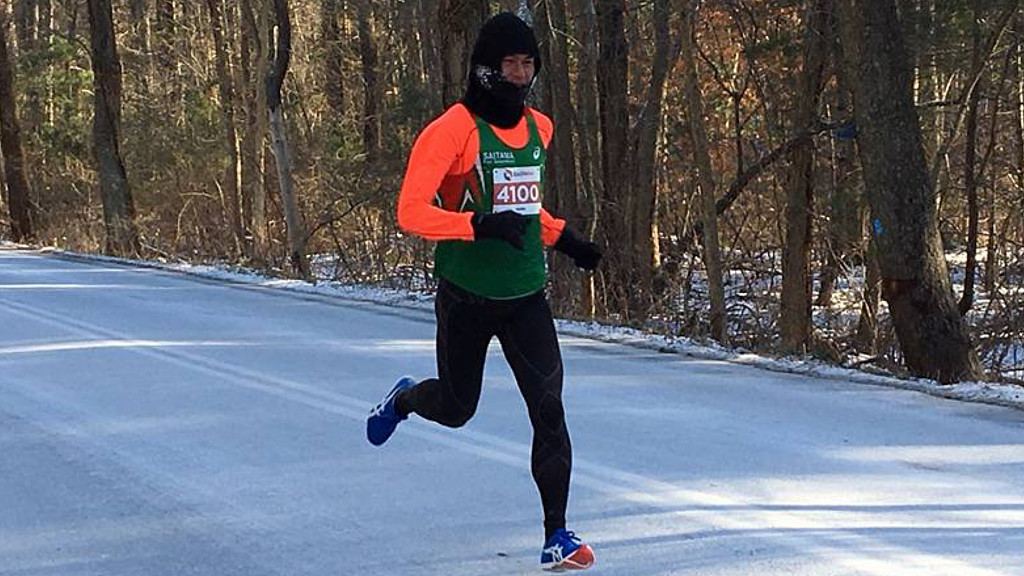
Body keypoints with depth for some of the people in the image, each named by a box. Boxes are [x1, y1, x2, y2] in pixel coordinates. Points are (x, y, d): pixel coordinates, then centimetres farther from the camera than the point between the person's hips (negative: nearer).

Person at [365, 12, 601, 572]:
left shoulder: (538, 128, 8)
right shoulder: (453, 130, -14)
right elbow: (411, 213, -21)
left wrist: (564, 239, 11)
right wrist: (481, 224, -32)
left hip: (526, 296, 4)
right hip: (466, 298, -4)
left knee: (549, 409, -9)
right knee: (456, 407, 13)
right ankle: (403, 399, 50)